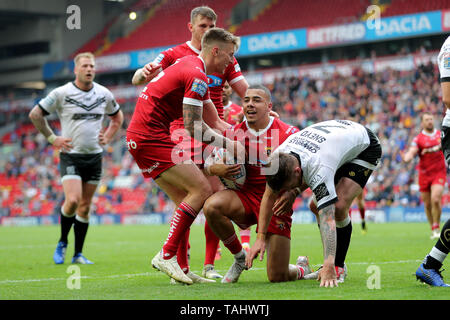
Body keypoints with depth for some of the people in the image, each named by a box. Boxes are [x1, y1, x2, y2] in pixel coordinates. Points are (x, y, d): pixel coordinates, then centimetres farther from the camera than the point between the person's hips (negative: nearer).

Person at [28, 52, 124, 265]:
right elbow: (35, 114, 1)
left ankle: (78, 254, 11)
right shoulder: (61, 93, -7)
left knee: (85, 206, 4)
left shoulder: (104, 94, 6)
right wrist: (52, 138, -2)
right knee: (73, 200, -19)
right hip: (71, 156, -4)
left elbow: (117, 116, 24)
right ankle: (62, 242, 5)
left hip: (94, 157, 4)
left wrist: (107, 137, 11)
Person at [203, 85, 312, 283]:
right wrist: (217, 169, -16)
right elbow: (210, 164, 8)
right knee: (211, 206, -31)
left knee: (277, 277, -9)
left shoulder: (288, 133, -8)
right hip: (246, 196, 3)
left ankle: (302, 268, 33)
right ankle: (239, 258, -3)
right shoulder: (234, 134, 2)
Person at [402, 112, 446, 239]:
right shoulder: (418, 139, -2)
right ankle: (433, 230, 19)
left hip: (439, 173, 0)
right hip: (424, 175, 0)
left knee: (435, 200, -19)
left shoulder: (441, 134, 7)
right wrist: (407, 157, -38)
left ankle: (436, 228, -8)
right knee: (427, 204, 4)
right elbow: (411, 152, -17)